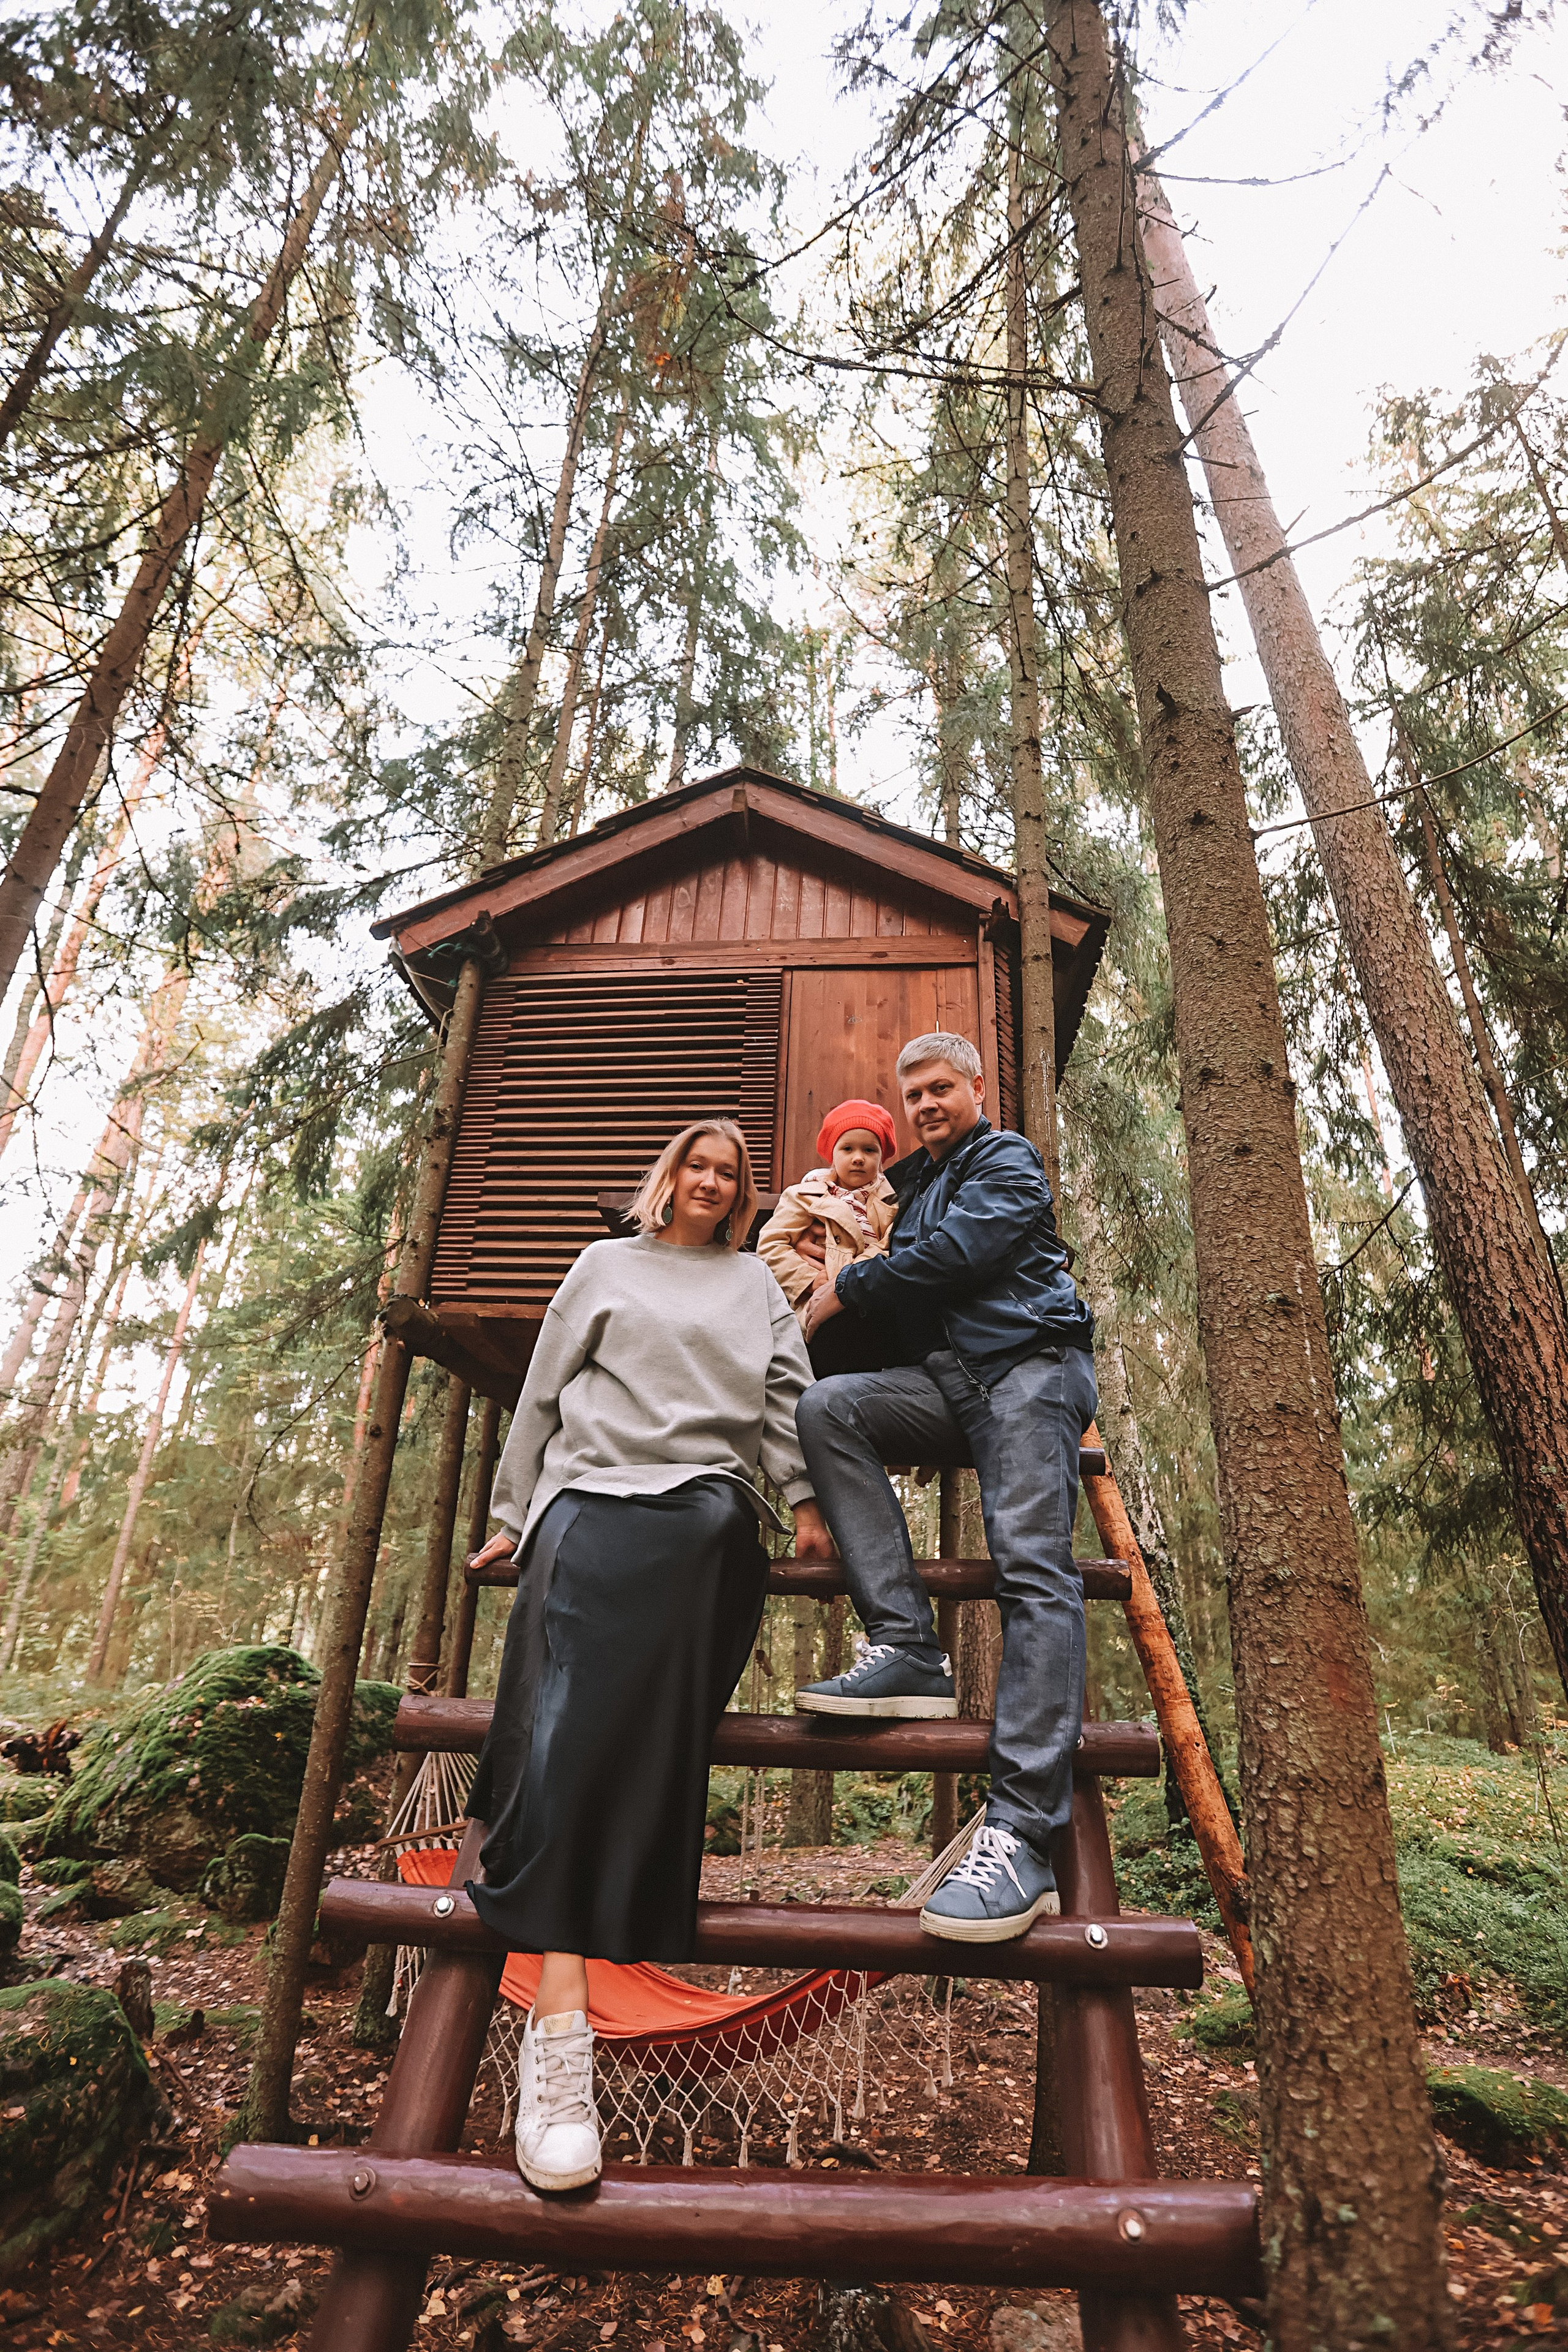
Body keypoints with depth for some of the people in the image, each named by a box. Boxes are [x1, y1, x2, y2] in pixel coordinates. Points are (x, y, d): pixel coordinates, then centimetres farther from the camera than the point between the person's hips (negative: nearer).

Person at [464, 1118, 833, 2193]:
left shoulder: (755, 1280, 25)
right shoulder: (606, 1266, 22)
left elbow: (786, 1393, 17)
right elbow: (543, 1391, 19)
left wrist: (806, 1500, 5)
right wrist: (516, 1512, 15)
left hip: (707, 1503, 1)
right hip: (594, 1490, -1)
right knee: (572, 1717, -22)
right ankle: (559, 2037, -27)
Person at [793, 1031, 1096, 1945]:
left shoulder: (1008, 1159, 8)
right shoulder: (919, 1184, 31)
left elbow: (957, 1252, -9)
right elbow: (909, 1288, 35)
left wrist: (844, 1289, -1)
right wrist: (853, 1295, 15)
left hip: (1029, 1364, -7)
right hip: (952, 1382, 7)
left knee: (1033, 1568, -20)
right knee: (825, 1407, -18)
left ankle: (1022, 1838, -27)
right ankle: (908, 1648, -22)